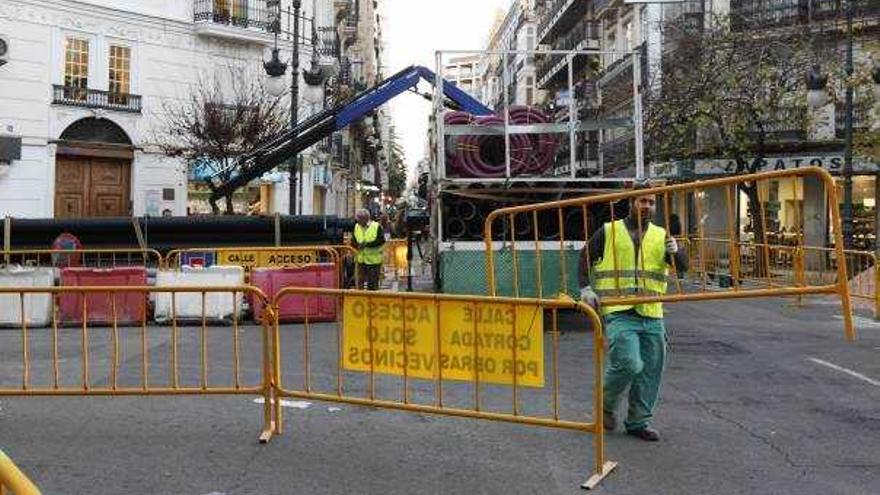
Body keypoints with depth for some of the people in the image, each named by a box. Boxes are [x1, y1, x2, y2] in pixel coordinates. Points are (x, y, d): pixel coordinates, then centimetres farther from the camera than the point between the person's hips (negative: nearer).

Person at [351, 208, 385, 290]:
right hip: (361, 260, 5)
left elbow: (381, 241, -16)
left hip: (374, 260, -5)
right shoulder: (356, 227, 8)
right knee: (360, 282, 8)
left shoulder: (376, 226, -9)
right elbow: (353, 241, 13)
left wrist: (367, 244, -22)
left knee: (373, 283, 1)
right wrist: (357, 245, -10)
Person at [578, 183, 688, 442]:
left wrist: (675, 252, -18)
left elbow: (683, 266, 4)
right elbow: (585, 258, 7)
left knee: (651, 370, 8)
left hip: (652, 315, 5)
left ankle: (638, 422, 26)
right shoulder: (608, 231, 3)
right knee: (629, 364, -18)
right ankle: (607, 405, 11)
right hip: (619, 313, -4)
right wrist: (586, 288, -7)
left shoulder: (661, 236, 12)